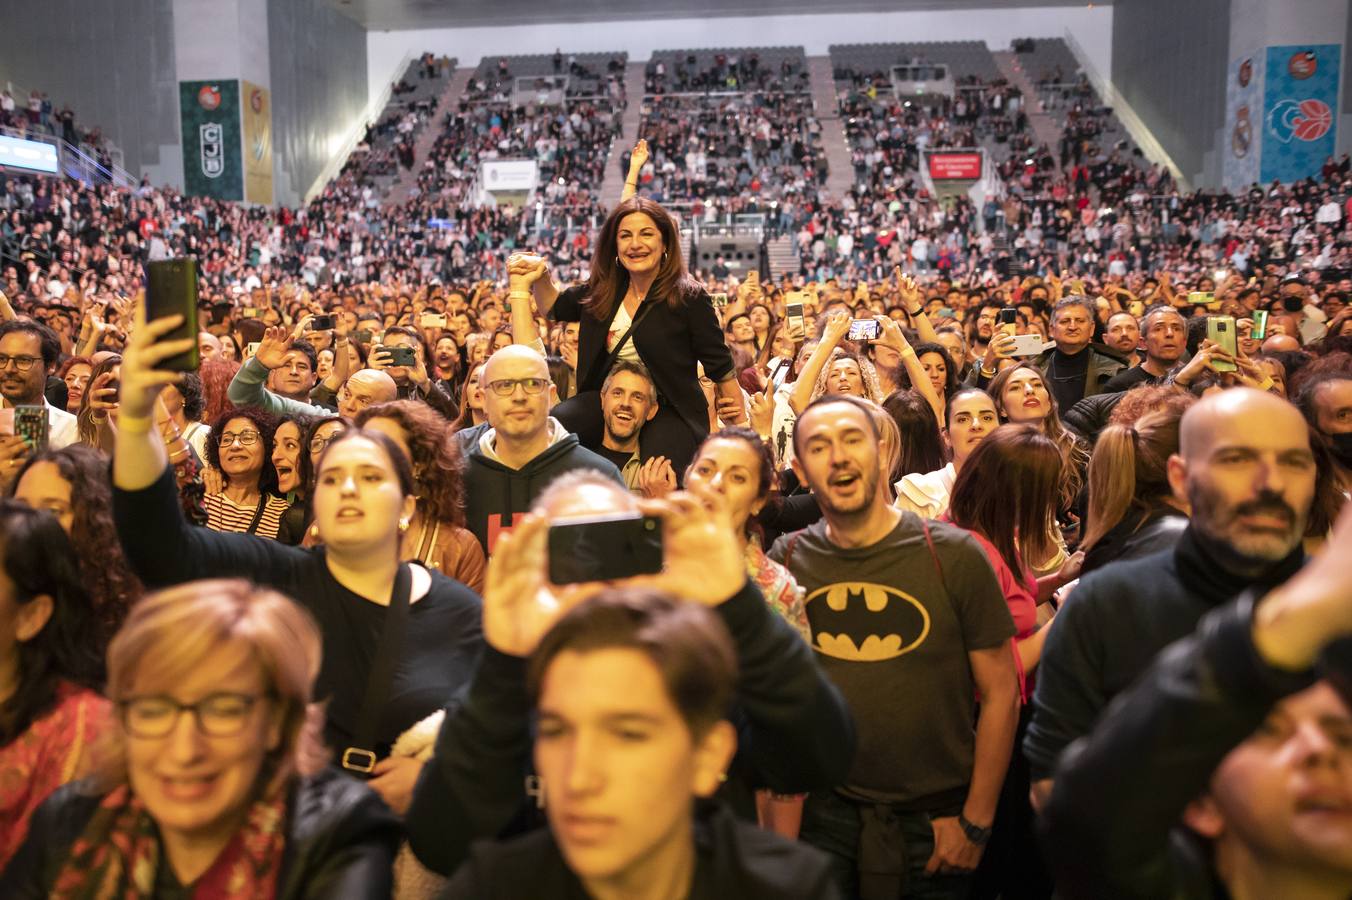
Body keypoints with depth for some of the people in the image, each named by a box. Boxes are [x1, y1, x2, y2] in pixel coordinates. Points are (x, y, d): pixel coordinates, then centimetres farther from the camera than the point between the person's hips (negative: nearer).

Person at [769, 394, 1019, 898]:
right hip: (822, 812, 1)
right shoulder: (786, 560, -5)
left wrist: (976, 822, -6)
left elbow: (1001, 692, -7)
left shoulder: (953, 555, -11)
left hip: (936, 817, -1)